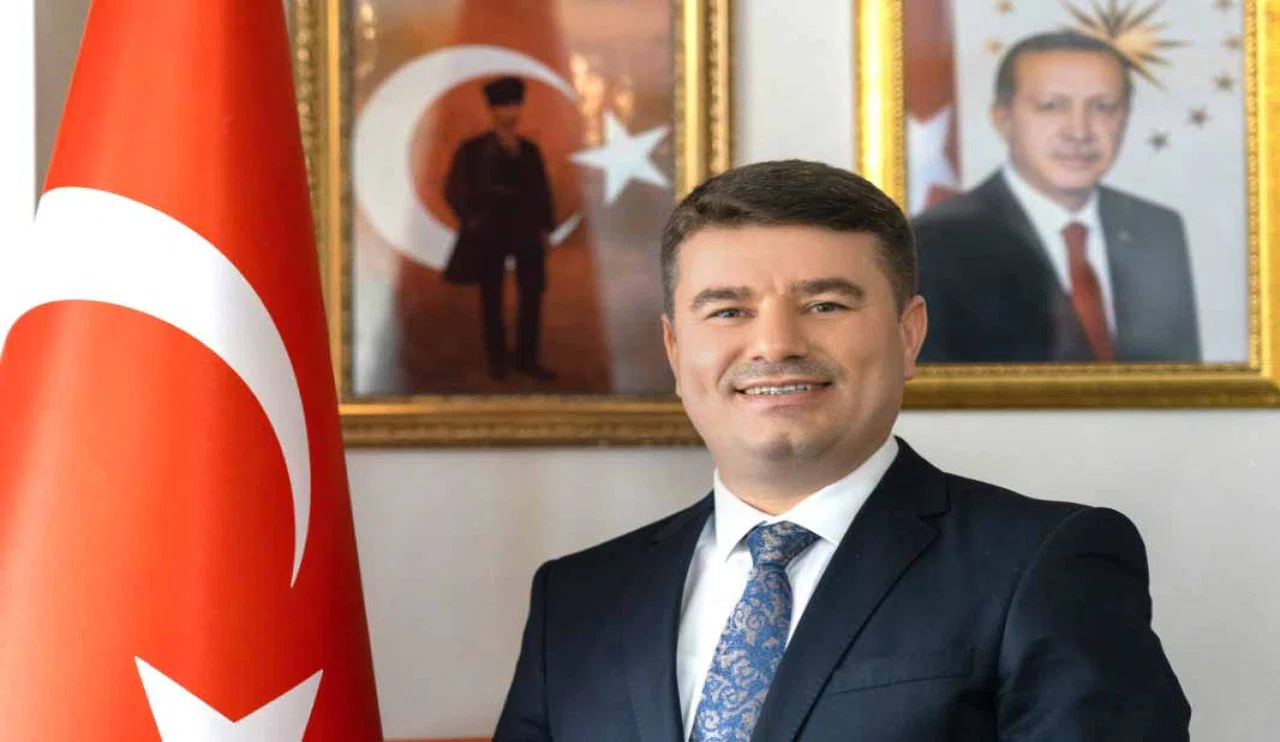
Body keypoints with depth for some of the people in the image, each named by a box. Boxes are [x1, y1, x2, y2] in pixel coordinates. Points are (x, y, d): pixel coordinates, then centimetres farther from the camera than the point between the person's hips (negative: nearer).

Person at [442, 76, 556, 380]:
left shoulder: (529, 150, 9)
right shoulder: (473, 150, 1)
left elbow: (541, 191, 10)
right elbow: (455, 189, 1)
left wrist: (544, 227, 3)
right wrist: (471, 219, -6)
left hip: (526, 232, 2)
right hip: (489, 232, -2)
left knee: (532, 292, -1)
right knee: (491, 297, 3)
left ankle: (526, 358, 6)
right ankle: (496, 360, 11)